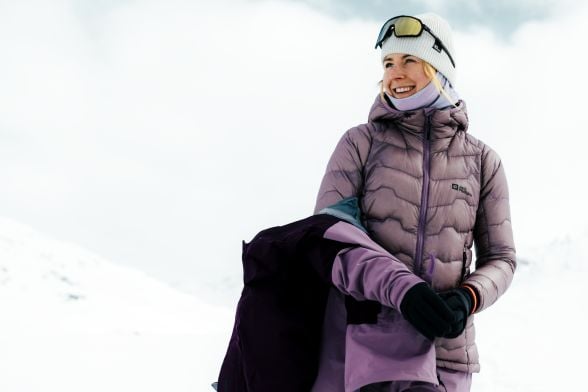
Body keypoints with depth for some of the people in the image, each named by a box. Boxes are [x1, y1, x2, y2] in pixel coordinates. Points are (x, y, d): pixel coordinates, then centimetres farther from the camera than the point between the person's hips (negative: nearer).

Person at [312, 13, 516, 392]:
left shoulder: (482, 160, 7)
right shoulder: (360, 143, 2)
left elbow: (500, 258, 10)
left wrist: (467, 298, -13)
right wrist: (399, 288, -23)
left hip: (446, 344, 3)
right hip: (367, 331, -2)